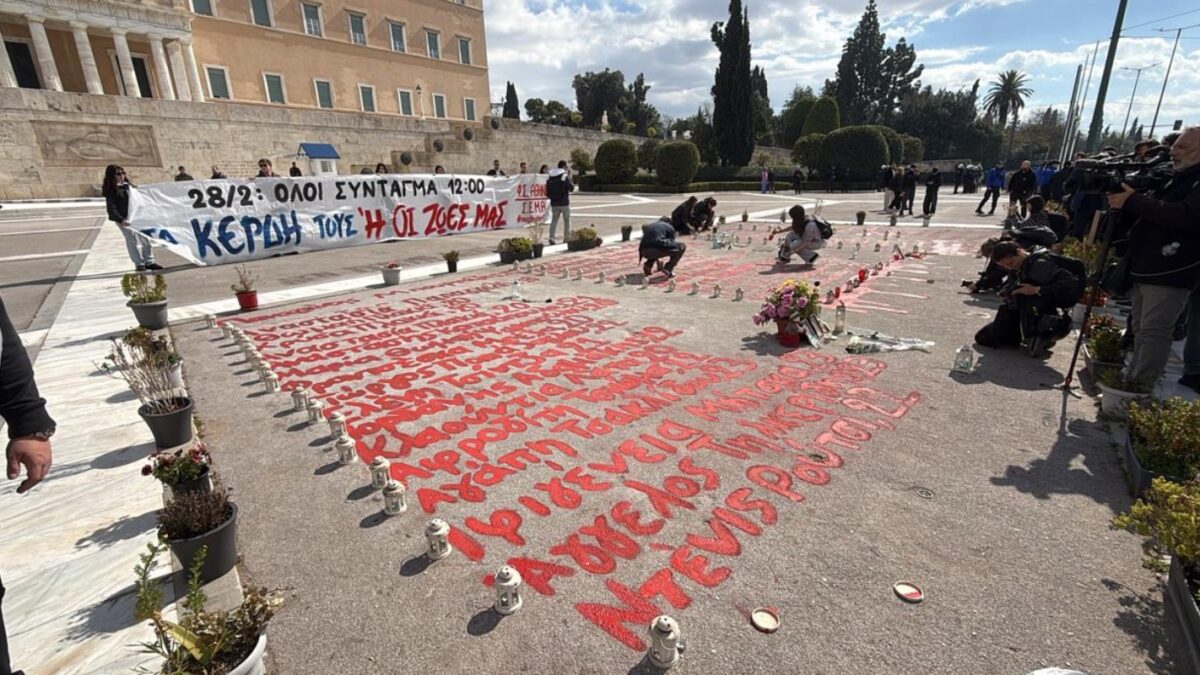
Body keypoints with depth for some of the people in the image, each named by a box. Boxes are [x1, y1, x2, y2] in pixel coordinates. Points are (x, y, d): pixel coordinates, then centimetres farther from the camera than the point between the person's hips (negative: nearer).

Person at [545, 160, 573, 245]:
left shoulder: (550, 177, 5)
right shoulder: (565, 176, -11)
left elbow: (547, 191, 7)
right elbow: (571, 188, -6)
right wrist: (569, 177, 0)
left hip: (554, 203, 4)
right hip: (564, 203, -4)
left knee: (554, 220, 9)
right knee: (567, 220, 10)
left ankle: (551, 237, -3)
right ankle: (567, 237, 12)